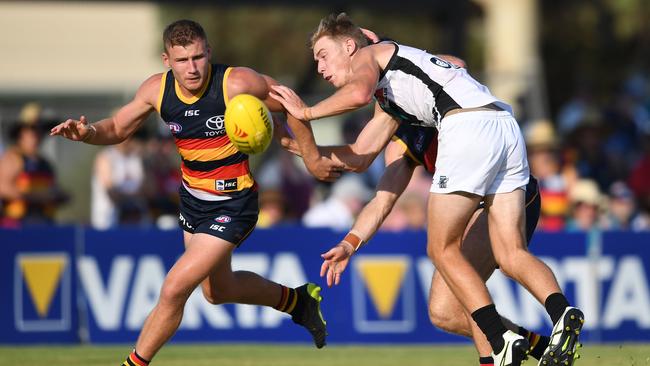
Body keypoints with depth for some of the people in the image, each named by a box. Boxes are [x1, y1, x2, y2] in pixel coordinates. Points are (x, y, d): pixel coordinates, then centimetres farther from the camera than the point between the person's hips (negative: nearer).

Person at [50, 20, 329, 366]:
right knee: (217, 291, 27)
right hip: (192, 199, 7)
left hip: (233, 206, -7)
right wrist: (88, 132, -18)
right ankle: (298, 300, 51)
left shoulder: (237, 84, -26)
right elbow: (117, 129, 2)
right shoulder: (157, 90, -11)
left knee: (173, 290, -14)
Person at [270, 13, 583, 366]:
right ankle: (562, 314, -23)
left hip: (468, 124, -8)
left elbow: (359, 93, -9)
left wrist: (306, 112, 4)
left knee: (442, 250, 3)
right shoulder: (389, 102, 36)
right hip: (507, 128, 8)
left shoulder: (368, 54, 13)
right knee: (511, 255, 3)